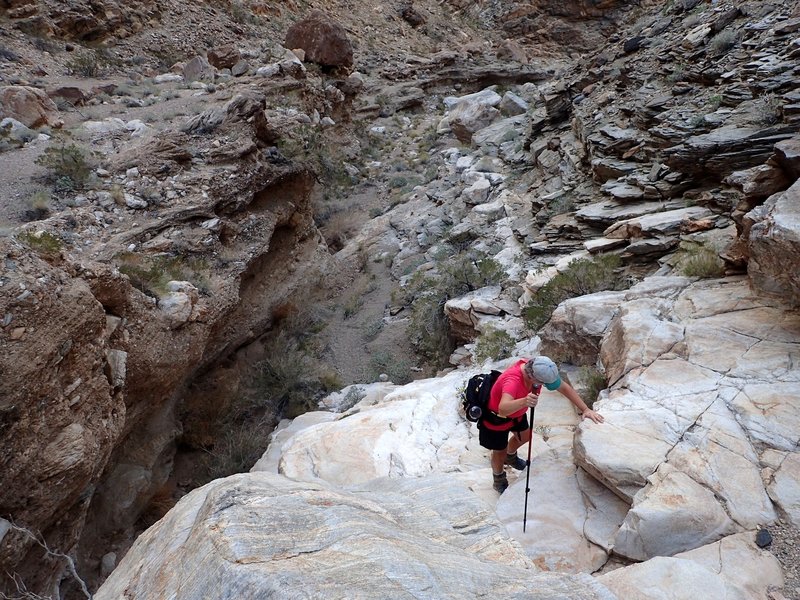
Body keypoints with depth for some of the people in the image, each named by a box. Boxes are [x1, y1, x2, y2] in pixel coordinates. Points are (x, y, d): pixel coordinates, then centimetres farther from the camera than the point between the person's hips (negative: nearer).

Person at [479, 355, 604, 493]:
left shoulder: (538, 370, -23)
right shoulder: (512, 380, -45)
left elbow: (564, 387, -13)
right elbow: (503, 409, -60)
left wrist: (585, 409, -18)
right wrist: (524, 401, -76)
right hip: (496, 417, -7)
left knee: (525, 436, 27)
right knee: (500, 451, 12)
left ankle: (510, 457, 60)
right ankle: (499, 482, 43)